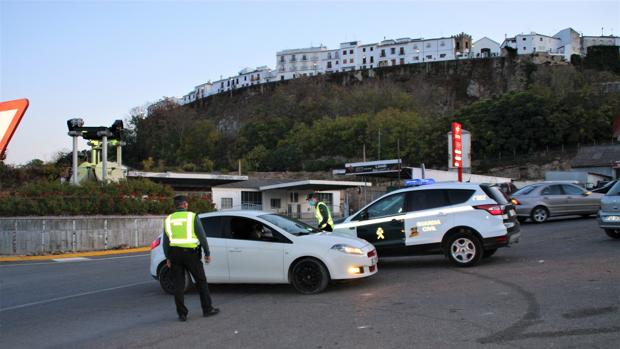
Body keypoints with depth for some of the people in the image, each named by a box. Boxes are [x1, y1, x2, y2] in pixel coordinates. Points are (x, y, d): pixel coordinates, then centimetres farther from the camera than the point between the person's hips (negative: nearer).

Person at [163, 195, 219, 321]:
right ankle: (207, 309, 15)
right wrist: (207, 253, 1)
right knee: (201, 281, 10)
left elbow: (165, 241, 7)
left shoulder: (168, 219, 7)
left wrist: (168, 258, 14)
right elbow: (202, 236, -6)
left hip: (174, 254, 3)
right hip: (190, 253, -3)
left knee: (178, 285, 7)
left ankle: (182, 314, 8)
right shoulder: (192, 216, -4)